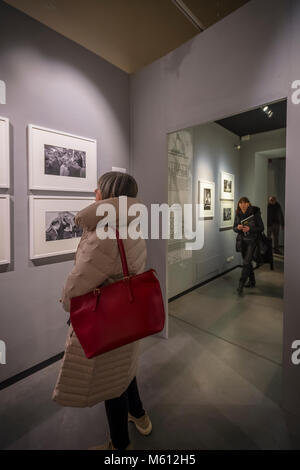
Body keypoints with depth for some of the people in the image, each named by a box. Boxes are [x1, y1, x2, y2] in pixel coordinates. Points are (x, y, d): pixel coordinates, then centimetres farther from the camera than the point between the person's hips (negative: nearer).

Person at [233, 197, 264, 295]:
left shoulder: (255, 213, -11)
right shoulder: (238, 214, 1)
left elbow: (261, 228, -7)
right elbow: (234, 228, 8)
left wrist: (250, 229, -23)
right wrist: (238, 228, -16)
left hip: (252, 241, -5)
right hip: (242, 240, 5)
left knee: (246, 262, -12)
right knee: (247, 262, 16)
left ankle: (241, 285, -6)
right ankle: (252, 281, 33)